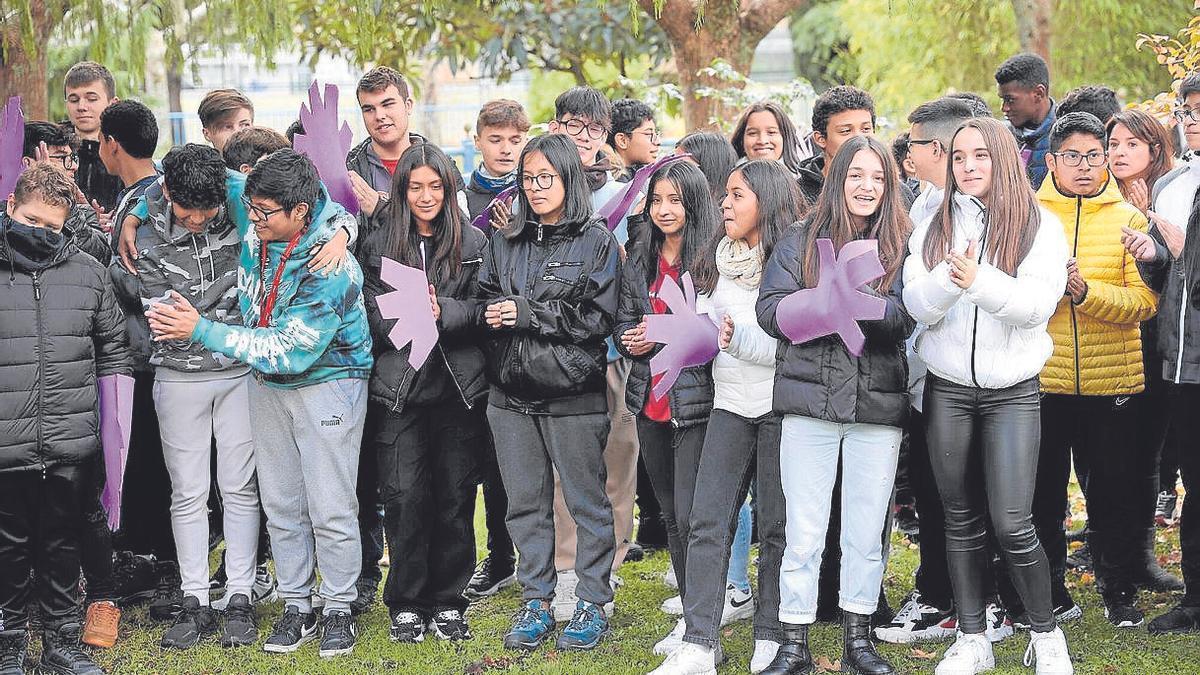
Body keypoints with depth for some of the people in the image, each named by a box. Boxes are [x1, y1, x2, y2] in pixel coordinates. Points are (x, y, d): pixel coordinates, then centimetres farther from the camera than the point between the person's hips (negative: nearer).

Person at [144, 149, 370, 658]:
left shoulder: (332, 269, -29)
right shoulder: (255, 222, -11)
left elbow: (290, 351, -29)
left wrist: (202, 330, -28)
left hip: (327, 382, -6)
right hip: (267, 383, 6)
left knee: (330, 509, -2)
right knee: (281, 505, 10)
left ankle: (338, 610, 13)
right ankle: (296, 607, 20)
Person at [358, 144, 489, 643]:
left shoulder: (473, 243, 6)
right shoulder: (379, 245, 6)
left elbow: (482, 309, -2)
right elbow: (374, 315, -1)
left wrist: (441, 313, -20)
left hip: (460, 388, 1)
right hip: (399, 388, 0)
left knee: (455, 496, 4)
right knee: (405, 495, -4)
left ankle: (448, 602, 15)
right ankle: (406, 605, 9)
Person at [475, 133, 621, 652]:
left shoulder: (597, 242, -3)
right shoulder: (505, 243, 13)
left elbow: (596, 316, -12)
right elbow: (484, 304, 11)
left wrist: (526, 313, -14)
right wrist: (490, 316, -13)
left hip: (572, 395, -5)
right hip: (511, 393, 5)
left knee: (586, 501, 3)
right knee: (525, 503, 10)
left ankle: (592, 603, 13)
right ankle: (535, 602, 19)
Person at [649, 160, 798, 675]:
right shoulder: (716, 262, 12)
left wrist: (741, 338, -20)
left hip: (780, 405, -5)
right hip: (730, 401, 5)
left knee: (776, 527, 3)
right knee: (707, 523, -2)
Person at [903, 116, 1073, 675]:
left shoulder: (1040, 226, 0)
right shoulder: (934, 227, 7)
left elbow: (1037, 305, -12)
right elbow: (916, 306, -4)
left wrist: (980, 281, -27)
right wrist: (948, 279, -23)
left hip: (1012, 391, -3)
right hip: (948, 388, 3)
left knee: (1012, 524, -9)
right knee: (961, 519, 7)